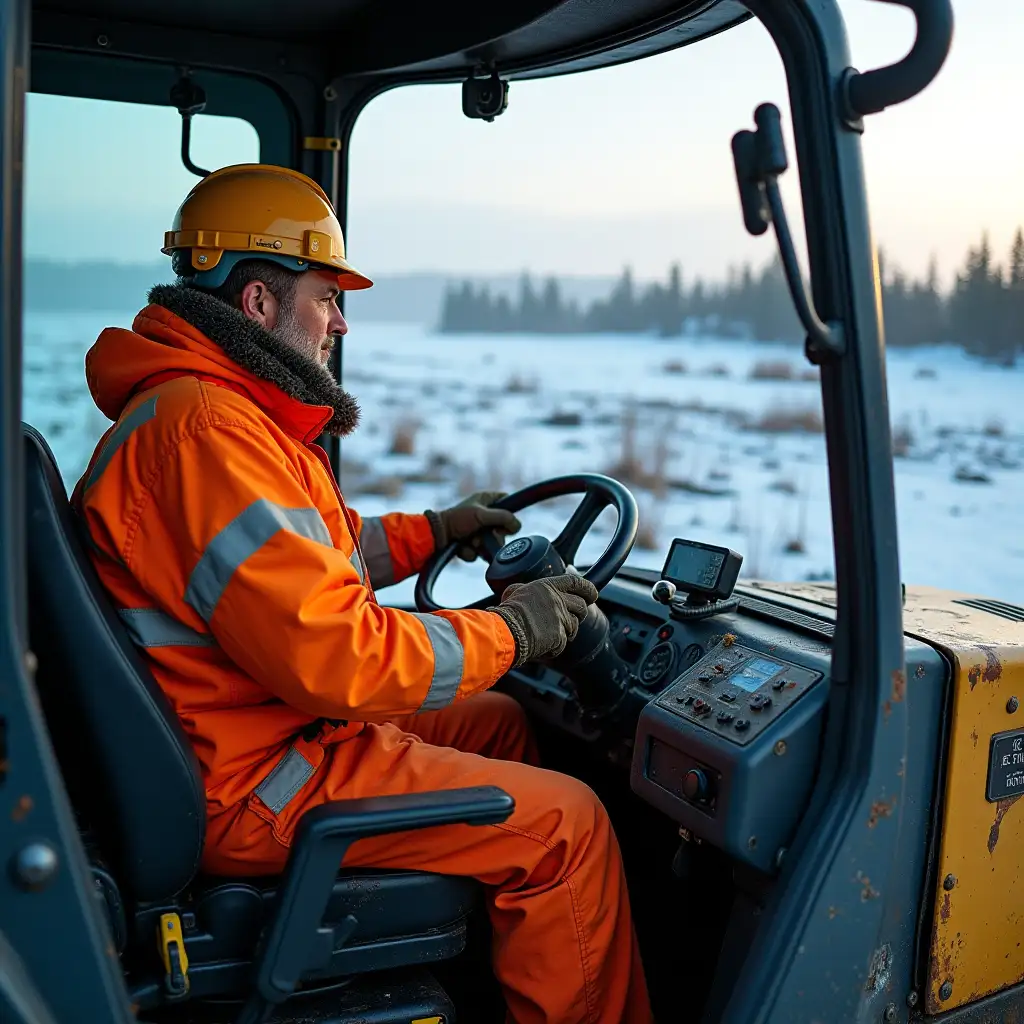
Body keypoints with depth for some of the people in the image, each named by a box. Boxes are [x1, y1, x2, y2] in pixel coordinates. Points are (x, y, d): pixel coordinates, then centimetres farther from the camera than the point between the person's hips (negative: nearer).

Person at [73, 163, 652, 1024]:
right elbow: (332, 656, -29)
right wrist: (510, 631, -17)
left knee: (500, 722, 21)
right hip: (249, 789, -11)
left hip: (277, 722, 11)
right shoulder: (205, 429, -25)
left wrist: (431, 531, 17)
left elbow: (303, 552, 23)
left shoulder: (226, 409, 11)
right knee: (567, 823, -11)